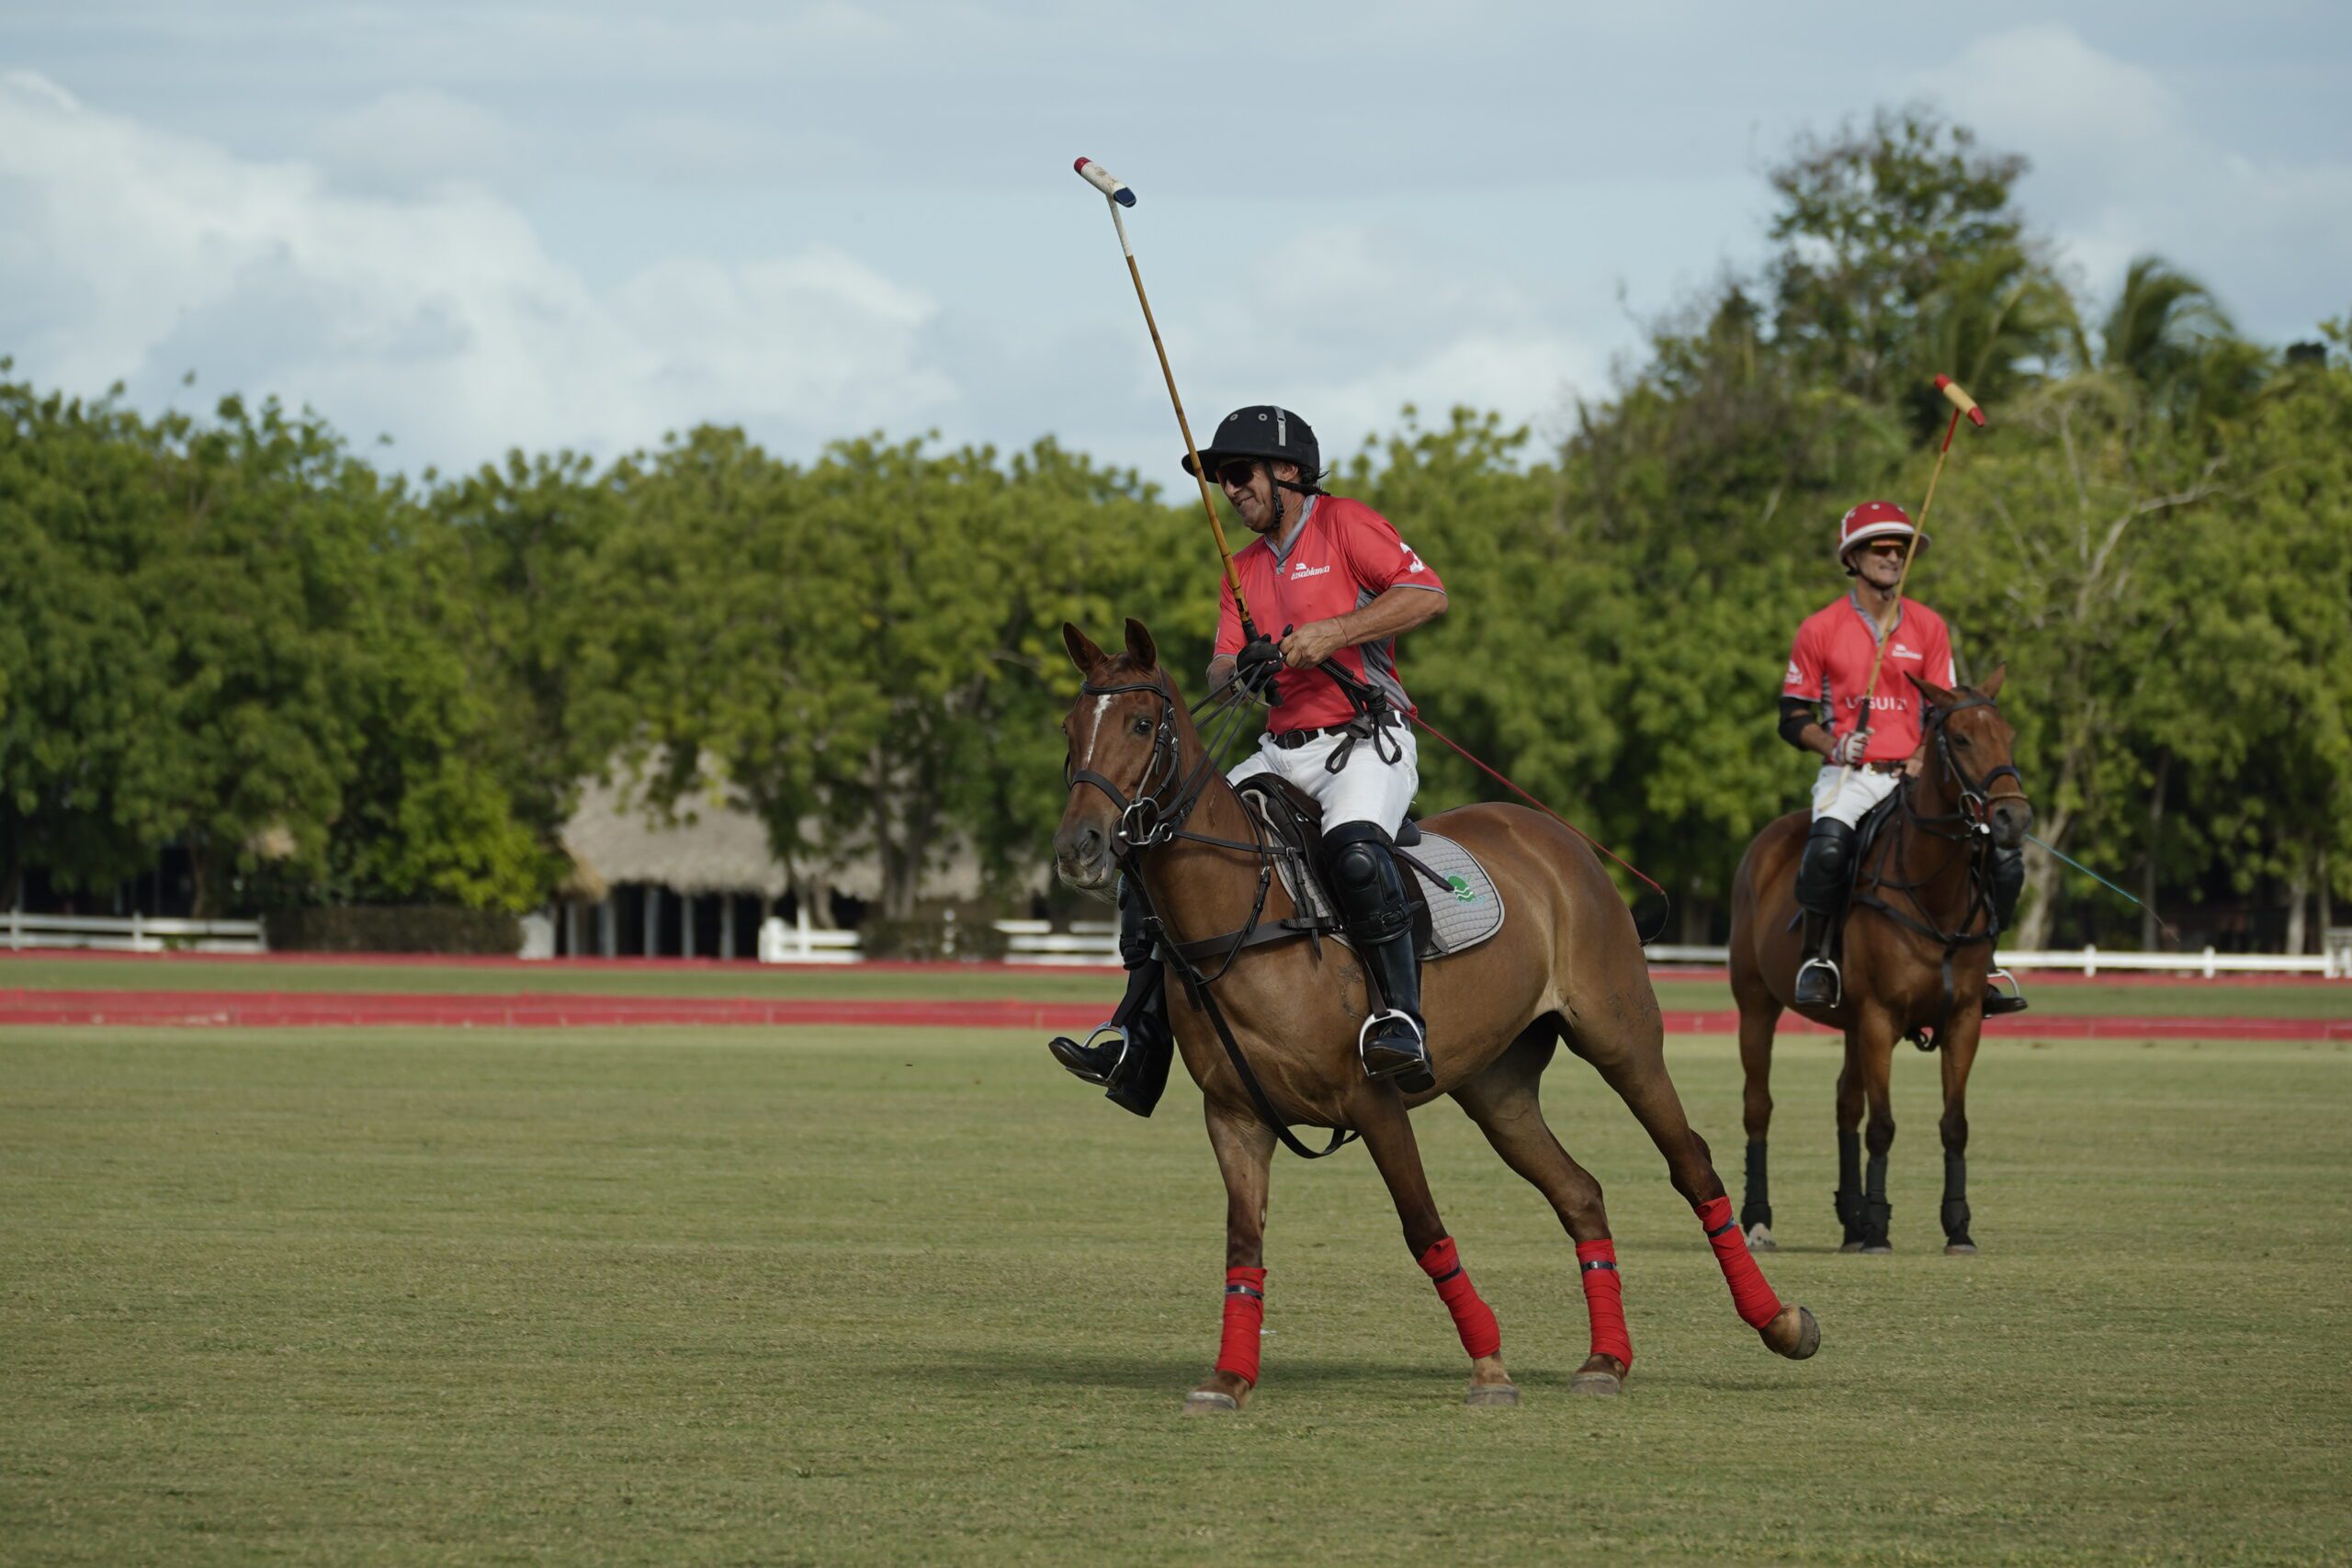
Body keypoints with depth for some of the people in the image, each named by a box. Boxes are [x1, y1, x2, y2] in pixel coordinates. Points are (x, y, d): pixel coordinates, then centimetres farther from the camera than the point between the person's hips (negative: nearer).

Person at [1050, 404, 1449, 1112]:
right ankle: (1138, 1041, -6)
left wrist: (1330, 634, -19)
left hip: (1365, 741, -8)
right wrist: (1240, 668, -11)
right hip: (1280, 753, 8)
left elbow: (1428, 594, -12)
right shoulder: (1246, 567, 21)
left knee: (1354, 846, -39)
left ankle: (1403, 1020, -37)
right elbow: (1220, 669, 14)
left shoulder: (1343, 524, -1)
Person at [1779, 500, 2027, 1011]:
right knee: (1829, 843, -38)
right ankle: (1815, 961, -23)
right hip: (1848, 777, -3)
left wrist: (1921, 760, -9)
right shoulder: (1820, 629, 3)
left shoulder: (1929, 627, 11)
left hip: (1914, 775, 3)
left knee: (2002, 855, -12)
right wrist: (1834, 745, -15)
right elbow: (1793, 717, 5)